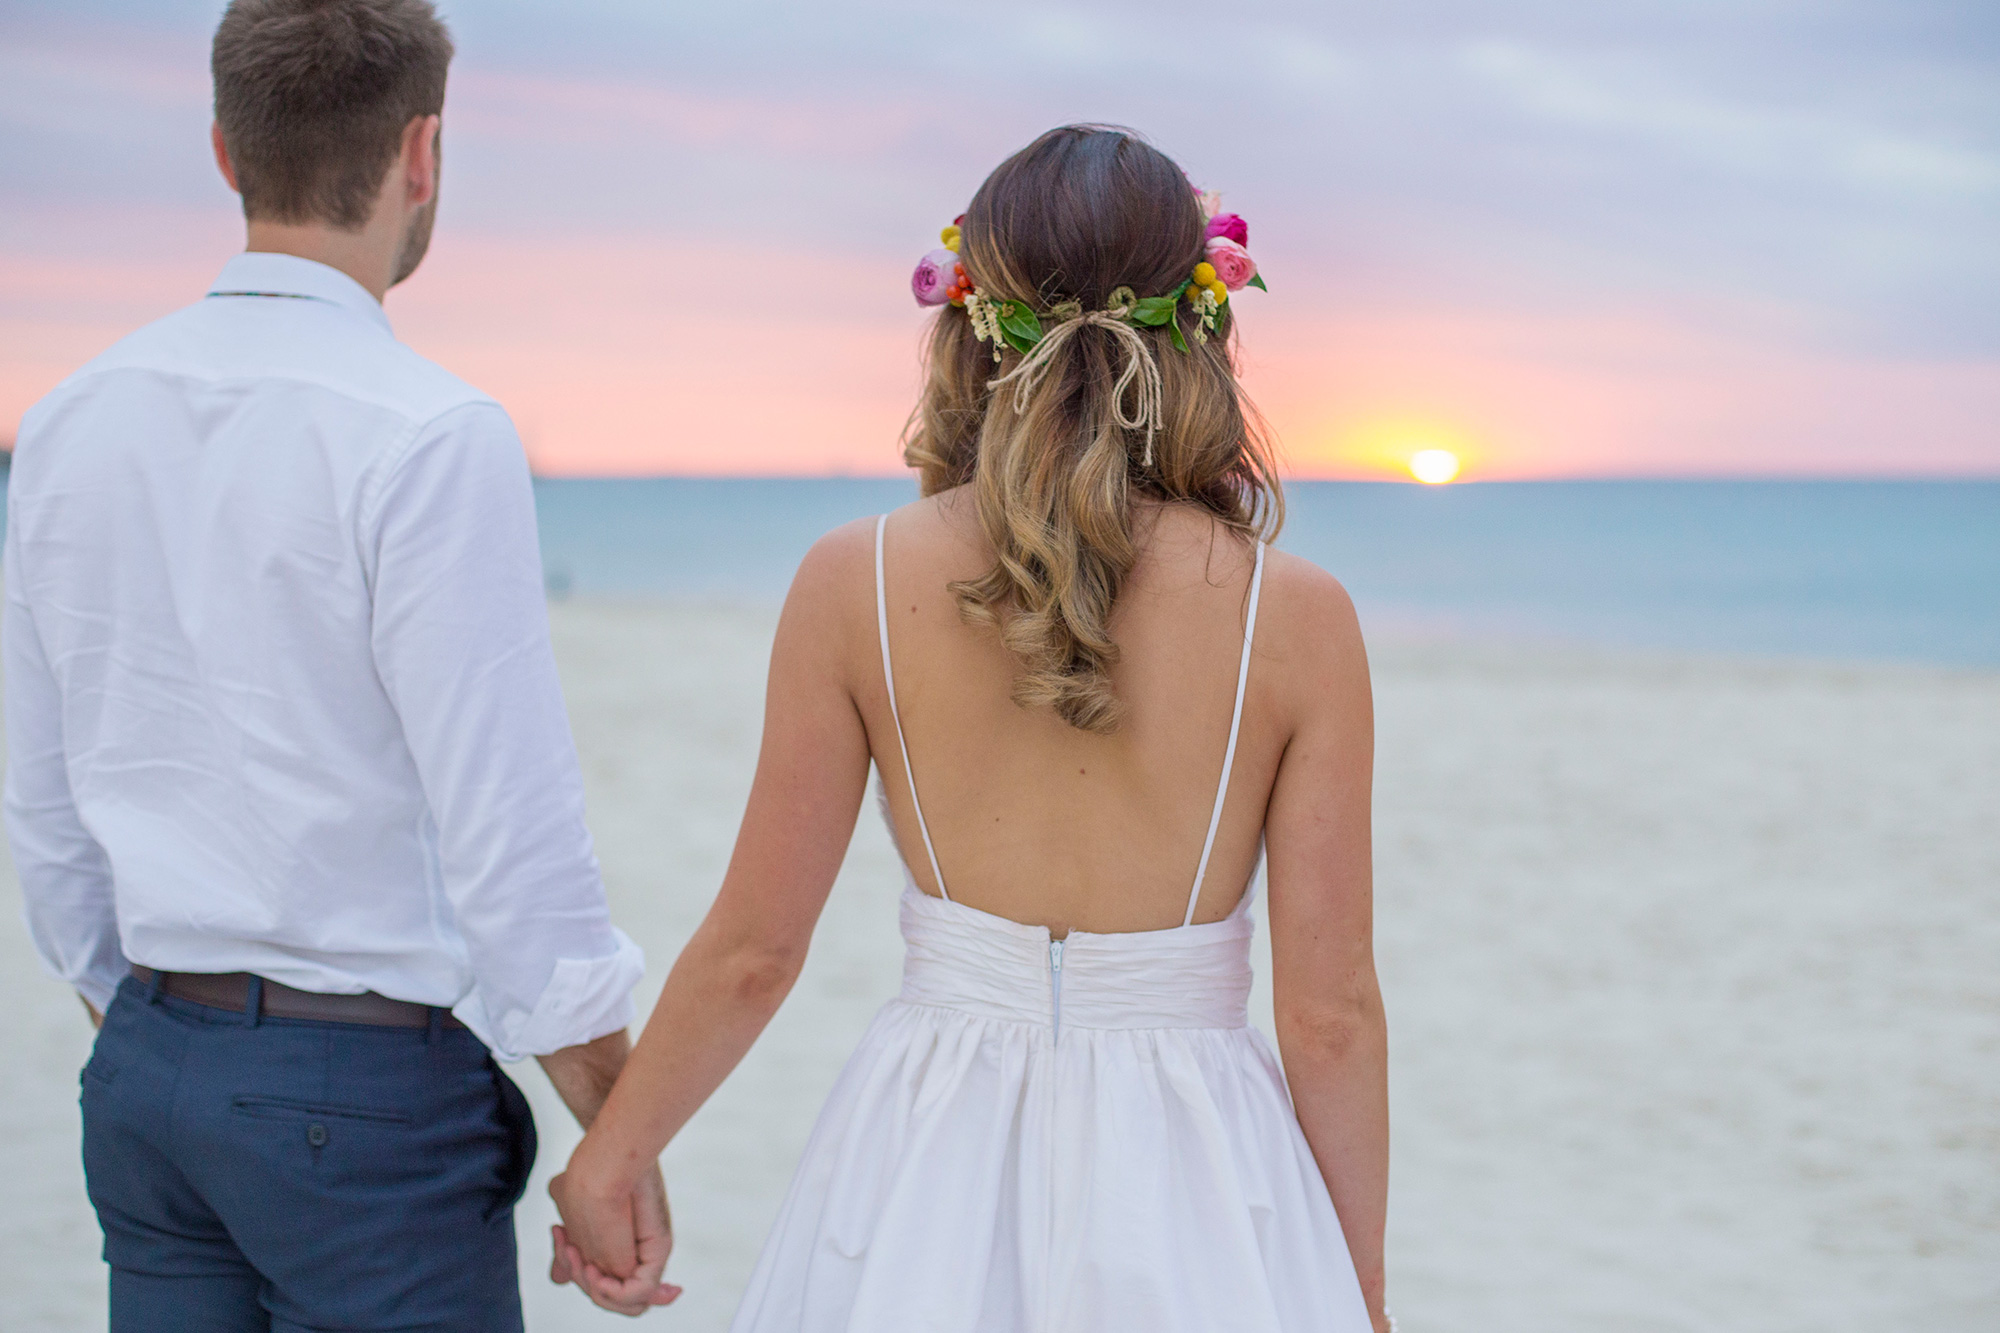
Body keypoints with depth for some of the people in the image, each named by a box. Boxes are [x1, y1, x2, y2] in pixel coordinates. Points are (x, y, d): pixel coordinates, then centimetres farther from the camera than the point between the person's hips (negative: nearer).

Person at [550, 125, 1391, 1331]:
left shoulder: (854, 584, -9)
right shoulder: (1296, 616, -11)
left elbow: (752, 951, -3)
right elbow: (1331, 1013, -8)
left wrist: (609, 1160, 13)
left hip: (928, 1173, 1)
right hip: (1185, 1187, -1)